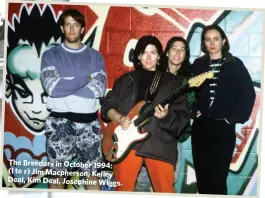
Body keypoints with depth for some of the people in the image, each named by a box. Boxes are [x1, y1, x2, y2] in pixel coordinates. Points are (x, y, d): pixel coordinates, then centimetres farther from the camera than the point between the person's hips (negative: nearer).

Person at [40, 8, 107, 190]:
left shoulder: (95, 56, 7)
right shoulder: (51, 55, 4)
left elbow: (99, 90, -7)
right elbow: (52, 87, -13)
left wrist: (64, 84, -10)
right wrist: (86, 79, -8)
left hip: (89, 123, 1)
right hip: (60, 123, -1)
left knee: (91, 174, 11)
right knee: (58, 174, 8)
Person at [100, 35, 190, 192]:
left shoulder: (172, 82, 7)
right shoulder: (126, 79, 13)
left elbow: (183, 117, 1)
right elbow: (107, 105, 12)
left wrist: (167, 116, -19)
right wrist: (119, 118, -6)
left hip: (159, 144, -1)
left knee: (165, 190, -2)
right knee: (123, 188, 8)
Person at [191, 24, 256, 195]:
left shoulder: (235, 64, 0)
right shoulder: (198, 64, 6)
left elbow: (249, 94, -2)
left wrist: (236, 118, -7)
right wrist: (194, 110, -3)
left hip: (224, 128, -3)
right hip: (200, 126, 3)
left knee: (218, 177, -2)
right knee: (201, 175, 9)